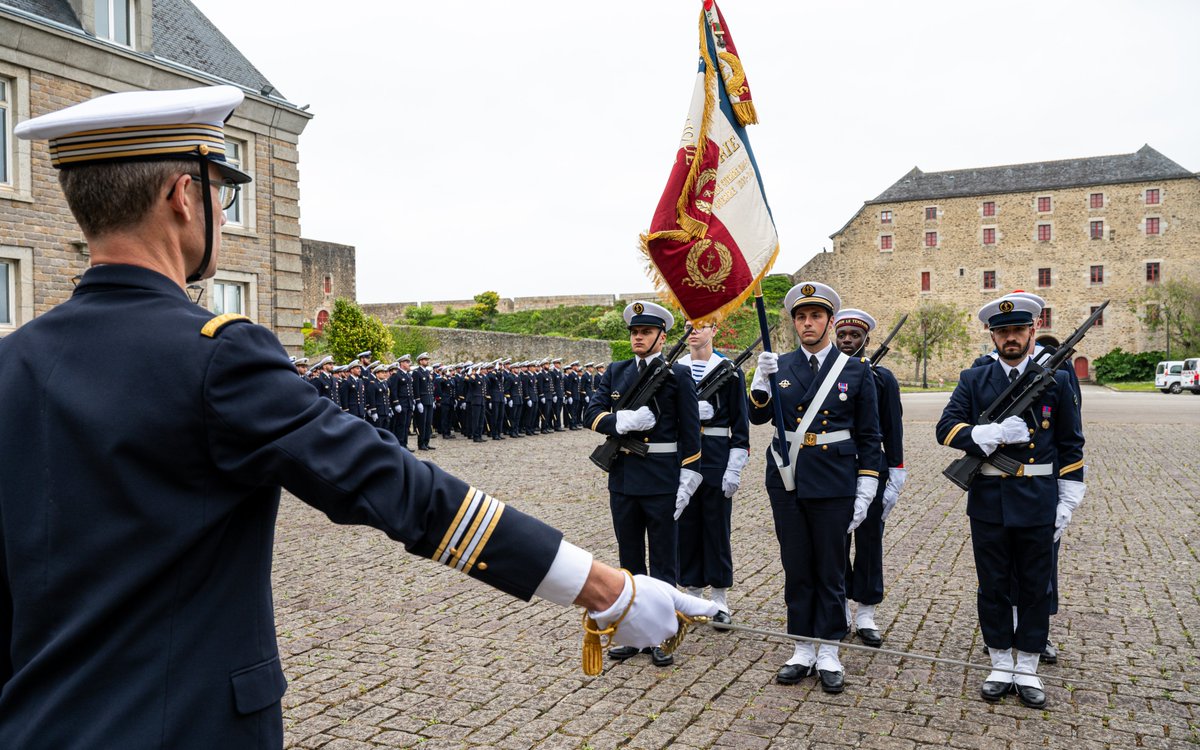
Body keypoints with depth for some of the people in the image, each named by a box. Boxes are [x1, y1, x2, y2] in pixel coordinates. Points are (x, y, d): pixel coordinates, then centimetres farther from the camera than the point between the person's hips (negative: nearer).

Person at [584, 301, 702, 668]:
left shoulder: (678, 375, -4)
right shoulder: (616, 372, 9)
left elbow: (690, 432, -6)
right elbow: (592, 413, -1)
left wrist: (687, 480, -12)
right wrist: (623, 421, -20)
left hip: (662, 481, -4)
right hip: (622, 479, 5)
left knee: (662, 562, 6)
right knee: (629, 560, 14)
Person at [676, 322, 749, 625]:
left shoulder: (729, 370, -2)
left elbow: (740, 422, -2)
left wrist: (734, 469, -9)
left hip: (716, 458, -3)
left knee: (718, 527, 4)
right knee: (686, 525, 8)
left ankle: (720, 601, 15)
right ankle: (693, 593, 21)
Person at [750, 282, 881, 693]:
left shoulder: (856, 369, 0)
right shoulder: (779, 366, 6)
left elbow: (868, 436, 1)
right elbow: (758, 416, -3)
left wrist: (865, 492, -4)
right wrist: (762, 379, -20)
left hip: (833, 484, -2)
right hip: (787, 480, 2)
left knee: (831, 570, 7)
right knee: (797, 569, 10)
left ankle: (829, 654, 20)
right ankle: (802, 650, 23)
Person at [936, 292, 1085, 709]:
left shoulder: (1056, 381, 2)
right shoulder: (973, 381, 2)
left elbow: (1071, 447, 5)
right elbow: (946, 429, -9)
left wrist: (1067, 504, 1)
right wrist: (993, 434, -24)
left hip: (1038, 503, 0)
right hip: (988, 503, 0)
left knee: (1035, 588, 10)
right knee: (993, 588, 9)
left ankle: (1028, 671, 24)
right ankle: (1001, 667, 24)